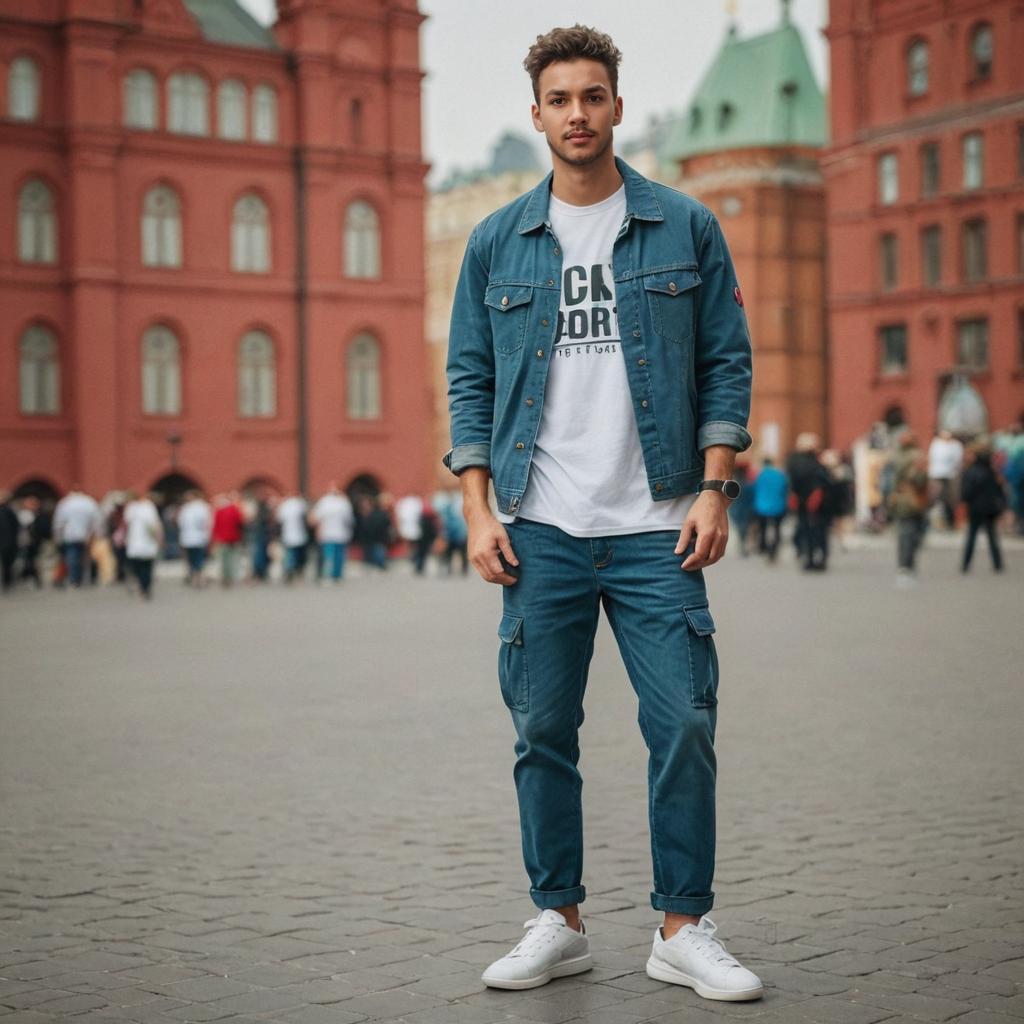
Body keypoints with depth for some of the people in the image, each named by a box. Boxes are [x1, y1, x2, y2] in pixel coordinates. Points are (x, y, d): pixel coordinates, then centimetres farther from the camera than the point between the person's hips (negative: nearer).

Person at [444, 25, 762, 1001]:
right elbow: (469, 381, 9)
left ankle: (683, 928, 10)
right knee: (542, 731, 4)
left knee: (684, 727, -3)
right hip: (540, 530, 1)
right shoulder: (496, 242, 9)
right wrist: (479, 509, 0)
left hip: (656, 528, -1)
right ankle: (558, 921, 18)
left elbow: (726, 364, 6)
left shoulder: (686, 227, 6)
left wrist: (713, 489, -4)